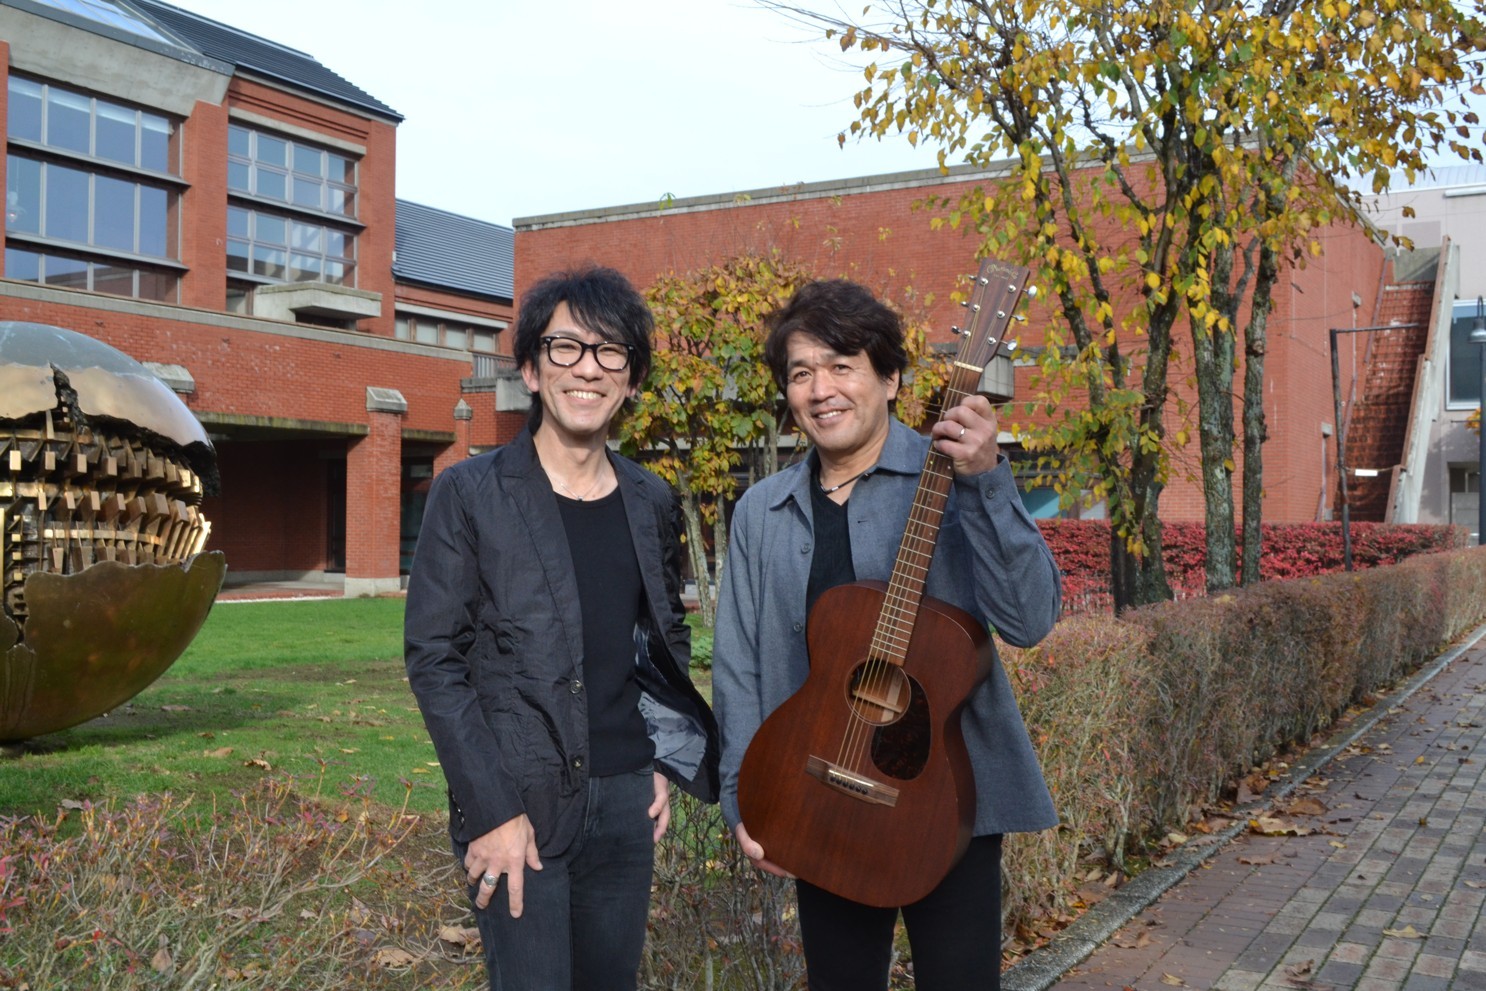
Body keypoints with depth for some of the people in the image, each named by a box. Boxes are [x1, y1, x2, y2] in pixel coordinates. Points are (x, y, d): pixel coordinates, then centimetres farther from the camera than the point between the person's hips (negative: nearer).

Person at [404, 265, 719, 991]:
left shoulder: (653, 503, 7)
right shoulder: (470, 494, -6)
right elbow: (434, 659, -9)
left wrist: (666, 761, 7)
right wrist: (492, 811, -14)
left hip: (627, 797, 5)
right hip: (519, 801, -4)